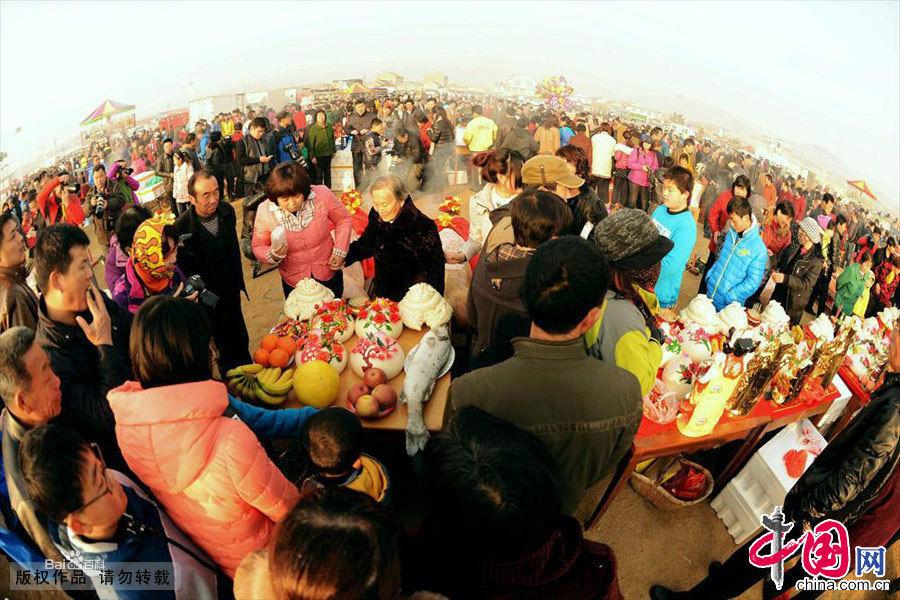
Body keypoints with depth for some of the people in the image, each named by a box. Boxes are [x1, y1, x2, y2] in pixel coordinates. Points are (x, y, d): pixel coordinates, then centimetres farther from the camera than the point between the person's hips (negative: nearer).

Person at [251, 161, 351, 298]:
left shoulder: (322, 194, -22)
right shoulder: (264, 211, -19)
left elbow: (343, 219, -4)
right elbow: (259, 247, -5)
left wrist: (340, 252, -12)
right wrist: (273, 255, -26)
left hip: (329, 273, 0)